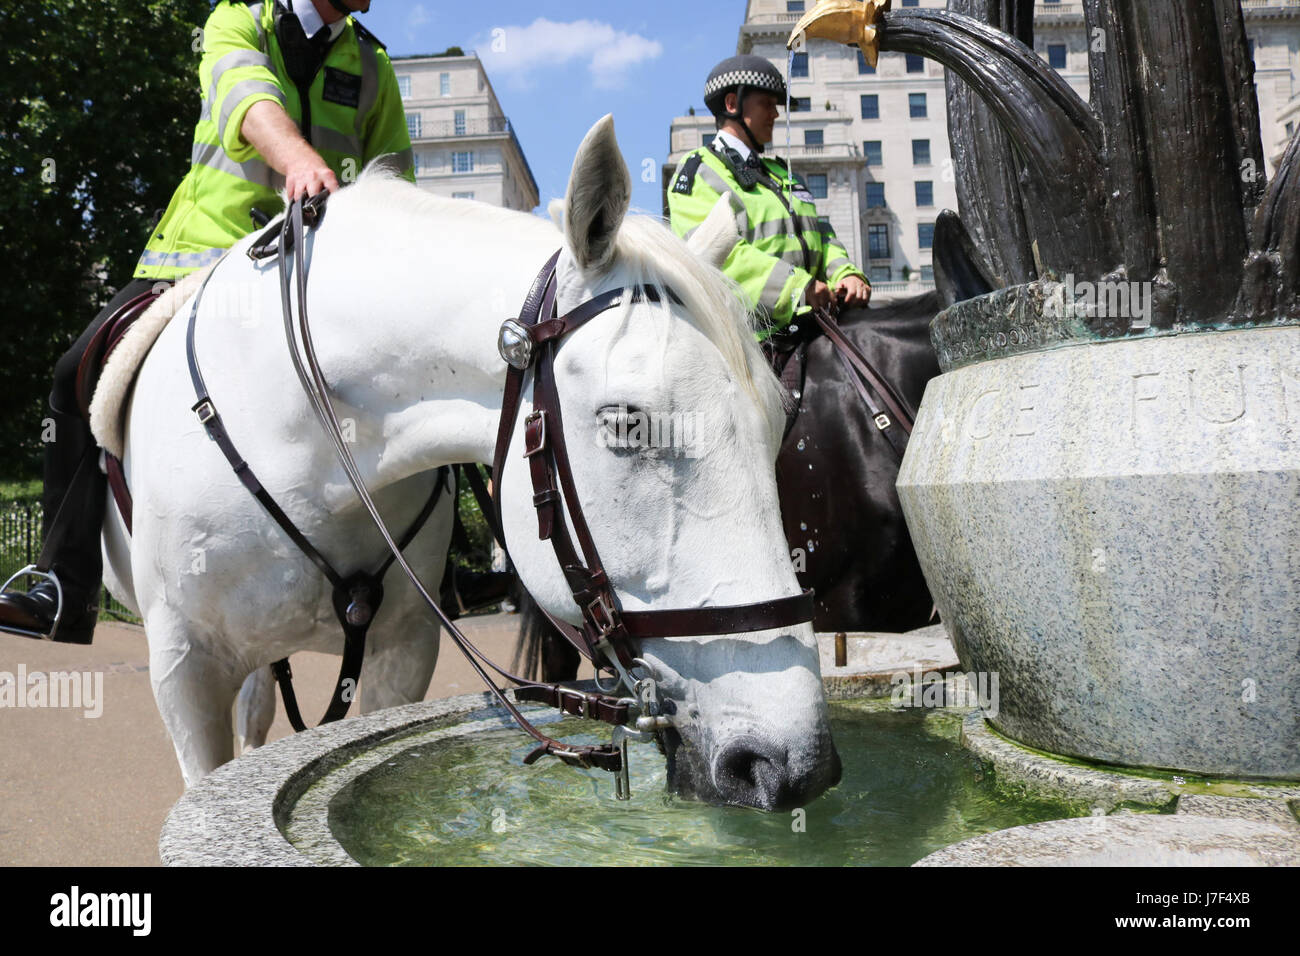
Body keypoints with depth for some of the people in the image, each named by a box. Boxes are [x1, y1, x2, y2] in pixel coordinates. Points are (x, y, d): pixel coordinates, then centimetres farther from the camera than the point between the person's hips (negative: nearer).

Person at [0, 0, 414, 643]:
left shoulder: (373, 67, 15)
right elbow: (247, 95, -20)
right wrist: (298, 157, -43)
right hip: (198, 253, -1)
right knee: (82, 375, -15)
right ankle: (69, 595, -8)